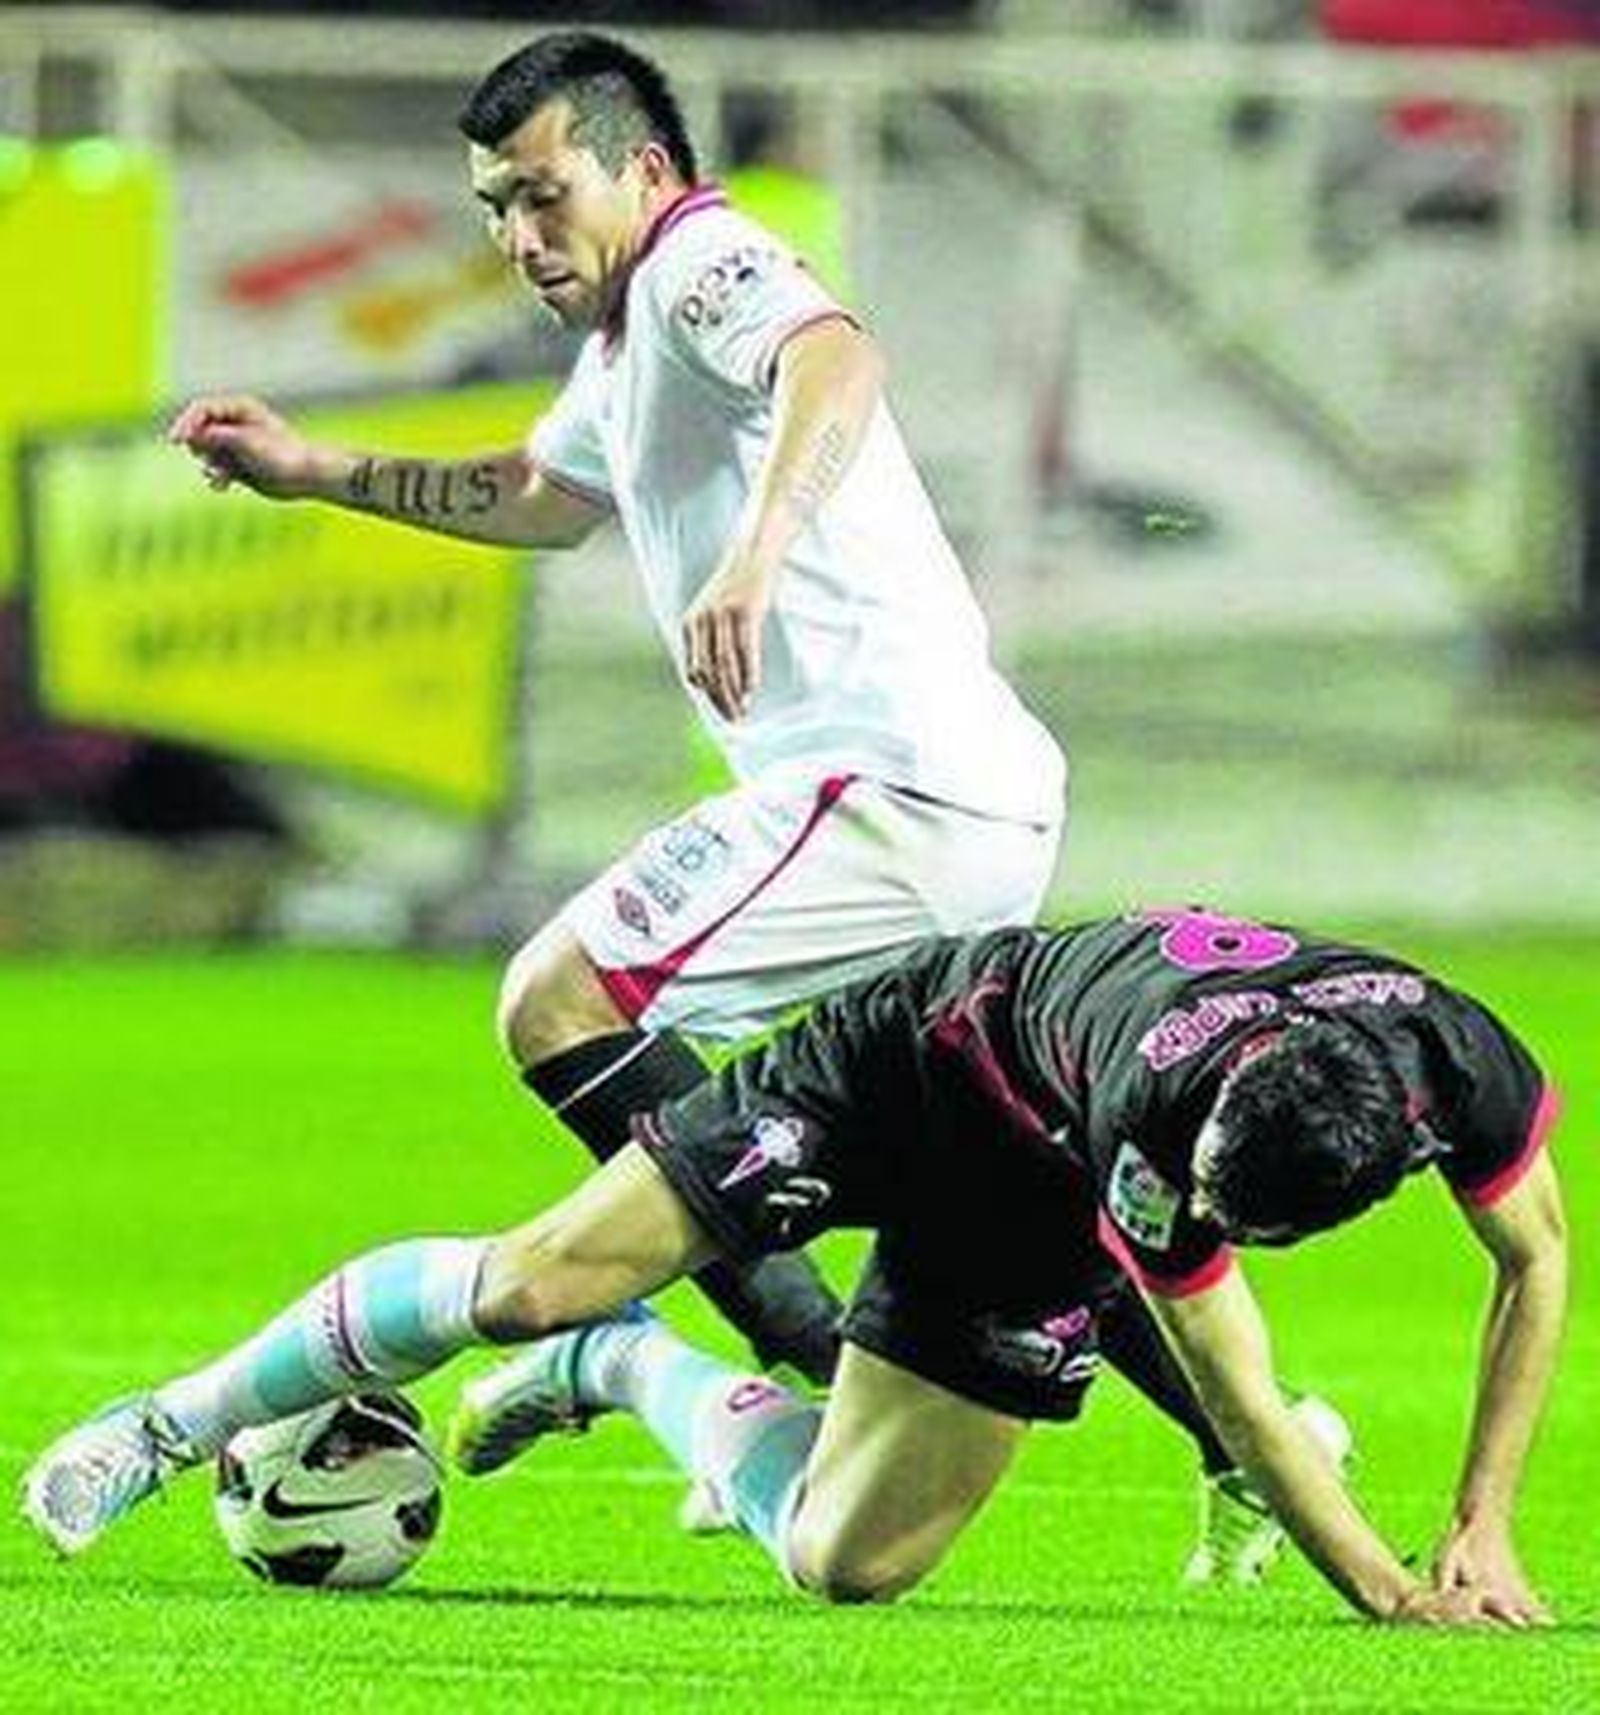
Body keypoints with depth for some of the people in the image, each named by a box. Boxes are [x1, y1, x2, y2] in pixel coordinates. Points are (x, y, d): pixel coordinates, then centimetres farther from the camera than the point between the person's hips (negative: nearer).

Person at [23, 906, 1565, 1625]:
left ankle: (635, 1371, 27)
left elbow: (1537, 1259, -12)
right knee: (527, 1284, -12)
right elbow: (1240, 1402, -34)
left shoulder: (1456, 1063, -33)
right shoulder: (1156, 1133, -44)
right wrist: (1386, 1594, -34)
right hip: (921, 1052, -4)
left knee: (842, 1563, -3)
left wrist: (1485, 1531, -15)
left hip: (1026, 1219, 4)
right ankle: (180, 1422, 13)